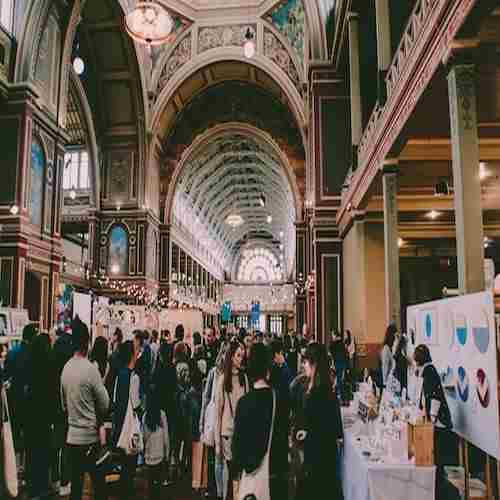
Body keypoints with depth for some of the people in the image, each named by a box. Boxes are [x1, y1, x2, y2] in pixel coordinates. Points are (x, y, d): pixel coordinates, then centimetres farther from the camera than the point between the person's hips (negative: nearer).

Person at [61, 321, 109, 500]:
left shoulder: (65, 368, 1)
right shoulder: (91, 369, -16)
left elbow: (64, 404, 11)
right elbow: (105, 404, -9)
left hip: (72, 435, 5)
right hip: (90, 435, -5)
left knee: (76, 483, 12)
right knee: (99, 482, 6)